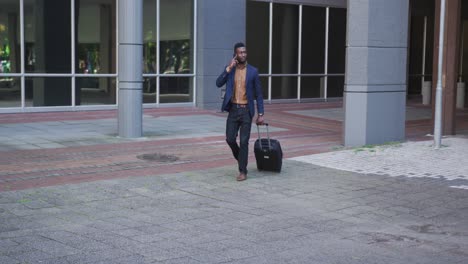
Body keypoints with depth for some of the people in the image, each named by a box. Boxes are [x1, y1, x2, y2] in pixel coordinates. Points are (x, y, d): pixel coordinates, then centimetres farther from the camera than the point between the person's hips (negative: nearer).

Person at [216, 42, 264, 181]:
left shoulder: (253, 71, -1)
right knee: (230, 139, 1)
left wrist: (260, 114, -4)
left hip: (246, 110, -2)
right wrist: (229, 68, -17)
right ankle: (240, 158, 30)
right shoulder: (229, 69, 5)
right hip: (233, 109, 2)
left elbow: (258, 94, 1)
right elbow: (218, 83, -9)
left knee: (244, 141, -3)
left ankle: (242, 171, 6)